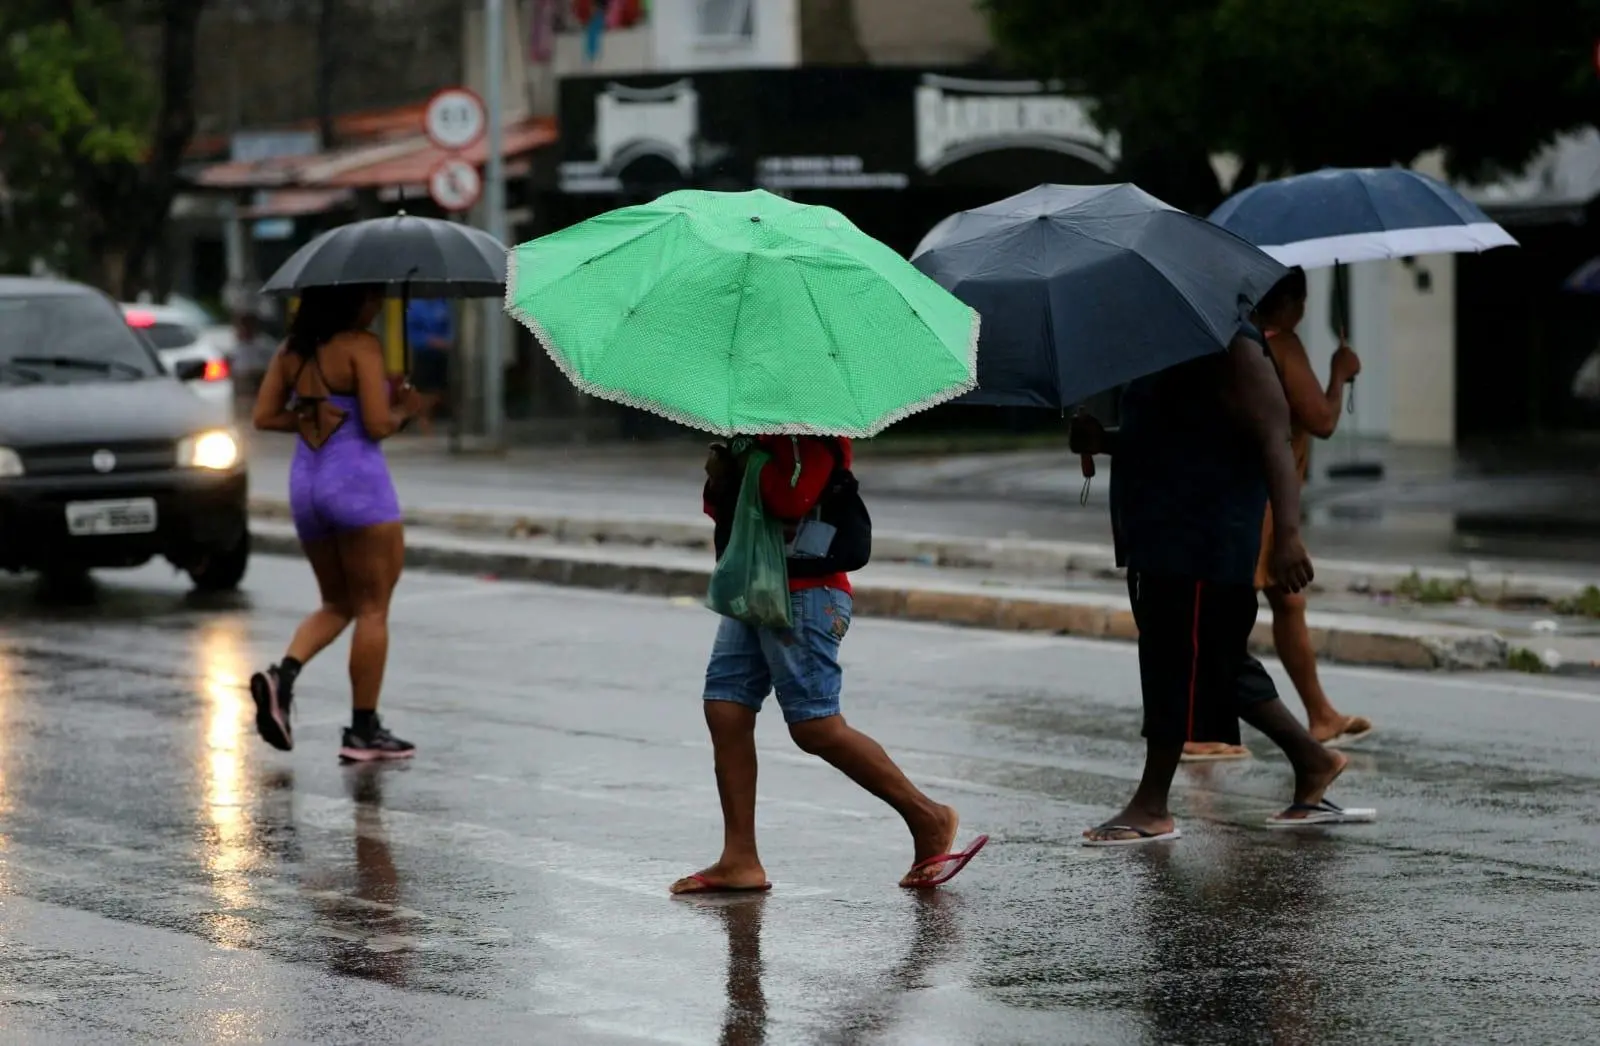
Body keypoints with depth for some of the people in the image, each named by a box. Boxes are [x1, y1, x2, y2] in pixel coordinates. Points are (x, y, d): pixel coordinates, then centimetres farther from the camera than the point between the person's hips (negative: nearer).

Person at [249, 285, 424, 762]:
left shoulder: (293, 349, 9)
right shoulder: (361, 346, -12)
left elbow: (265, 416, 8)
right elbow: (378, 425, -17)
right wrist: (404, 408, 3)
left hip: (305, 482, 7)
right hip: (357, 480, -7)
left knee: (336, 603, 19)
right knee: (372, 609, 3)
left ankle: (283, 675, -7)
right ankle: (364, 731, 3)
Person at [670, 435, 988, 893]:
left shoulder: (814, 434, -11)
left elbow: (791, 499, -27)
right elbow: (722, 508, 21)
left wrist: (747, 458, -14)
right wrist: (719, 480, -1)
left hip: (803, 593, -10)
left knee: (815, 726, -10)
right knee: (726, 712, 2)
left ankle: (929, 818, 2)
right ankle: (740, 860, 5)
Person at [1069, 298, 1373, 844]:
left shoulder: (1232, 349, -12)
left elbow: (1273, 441, -20)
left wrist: (1286, 531, -30)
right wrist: (1101, 440, 8)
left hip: (1201, 546, -10)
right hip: (1160, 536, 10)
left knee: (1178, 661, -5)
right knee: (1215, 661, 13)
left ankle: (1151, 807, 0)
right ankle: (1313, 761, 21)